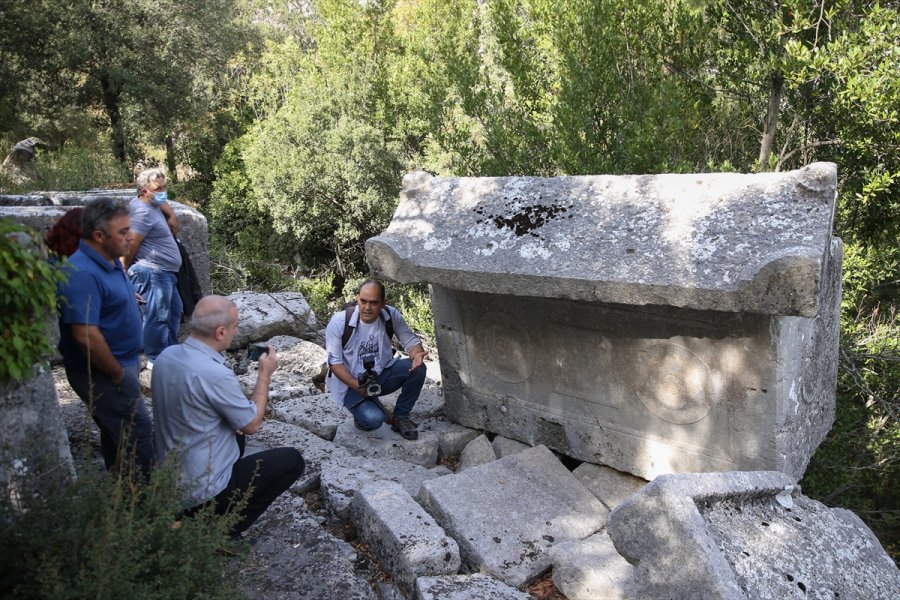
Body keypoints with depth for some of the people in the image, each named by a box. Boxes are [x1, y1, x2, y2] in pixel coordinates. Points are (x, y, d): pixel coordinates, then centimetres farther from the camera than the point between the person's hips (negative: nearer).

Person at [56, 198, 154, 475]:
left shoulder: (110, 262, 5)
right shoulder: (83, 273, -26)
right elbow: (86, 335, -30)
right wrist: (117, 374, -18)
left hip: (119, 364, 10)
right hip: (102, 373, -10)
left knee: (117, 431, 20)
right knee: (138, 433, -5)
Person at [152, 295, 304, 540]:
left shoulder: (166, 355, -4)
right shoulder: (216, 375, -29)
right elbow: (252, 424, -14)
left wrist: (234, 422, 8)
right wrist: (265, 373, -4)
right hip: (202, 491, -8)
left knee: (235, 433, 31)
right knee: (292, 460, 4)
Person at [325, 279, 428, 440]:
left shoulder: (391, 315, -11)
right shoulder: (339, 322, -20)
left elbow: (410, 340, -3)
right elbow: (334, 361, -14)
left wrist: (416, 354, -29)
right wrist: (355, 385, -29)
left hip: (382, 374, 4)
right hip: (350, 382, -4)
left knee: (418, 368, -21)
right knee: (373, 420, -29)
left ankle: (400, 417, -1)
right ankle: (362, 410, 10)